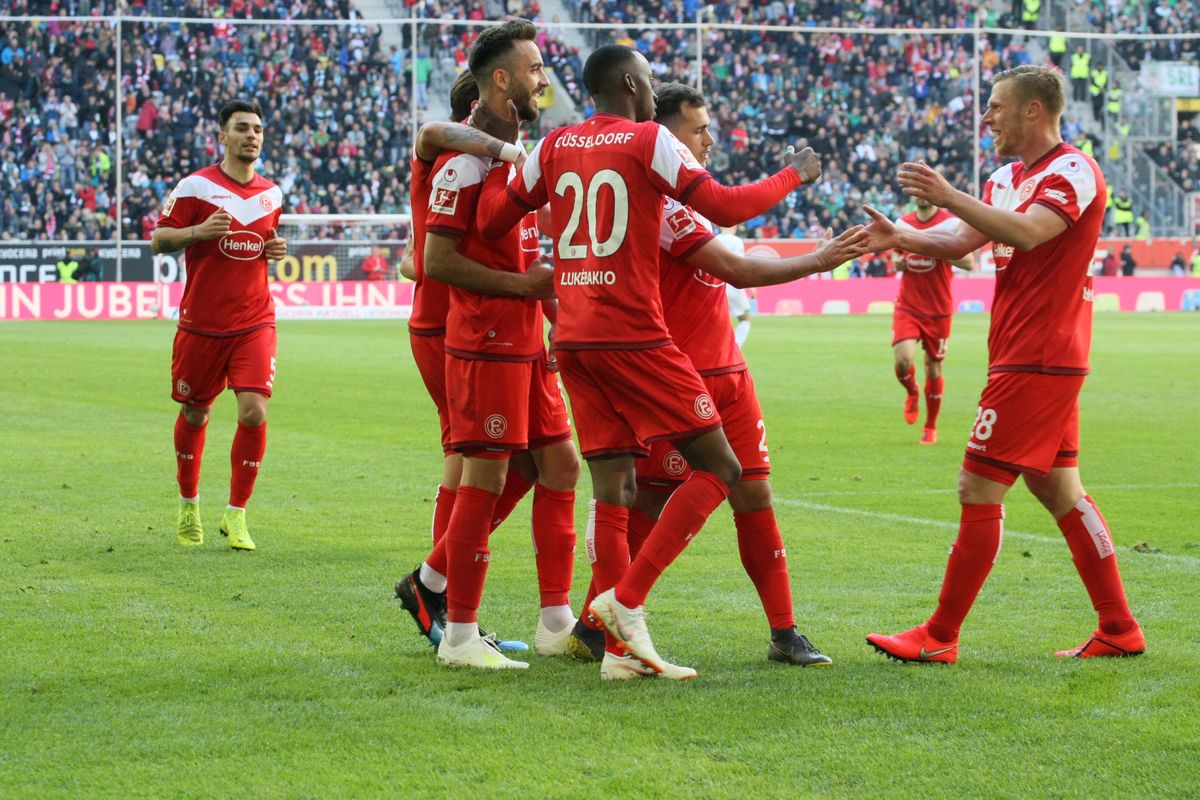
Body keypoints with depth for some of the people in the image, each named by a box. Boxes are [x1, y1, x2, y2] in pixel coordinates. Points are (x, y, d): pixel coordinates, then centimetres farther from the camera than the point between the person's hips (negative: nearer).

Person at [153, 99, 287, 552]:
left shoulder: (271, 195, 10)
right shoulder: (196, 187, -4)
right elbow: (158, 241, -3)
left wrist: (276, 251, 3)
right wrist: (197, 231, -21)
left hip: (254, 323, 2)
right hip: (201, 323, -2)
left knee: (254, 412, -14)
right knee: (194, 414, 10)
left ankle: (236, 514, -1)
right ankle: (188, 504, 33)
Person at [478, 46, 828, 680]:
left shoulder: (554, 148, 11)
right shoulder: (648, 141, -5)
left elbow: (493, 219, 11)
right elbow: (724, 207, -7)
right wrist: (792, 176, 7)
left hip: (572, 341, 7)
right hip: (633, 337, -7)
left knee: (613, 488, 8)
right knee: (717, 467, 0)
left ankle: (620, 649, 4)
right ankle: (625, 598, -9)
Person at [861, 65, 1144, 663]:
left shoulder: (1073, 171, -12)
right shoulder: (1007, 178, 16)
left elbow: (1027, 232, -29)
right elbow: (960, 244, 12)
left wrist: (949, 197, -31)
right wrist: (899, 238, -5)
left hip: (1037, 362, -10)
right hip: (1024, 359, 10)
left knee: (978, 490, -8)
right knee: (1058, 490, 11)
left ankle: (940, 636, -3)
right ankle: (1119, 629, 16)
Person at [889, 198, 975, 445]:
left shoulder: (951, 223, -7)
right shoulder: (902, 223, 6)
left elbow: (969, 262, -13)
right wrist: (896, 261, -1)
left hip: (938, 311, -2)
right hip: (907, 307, 2)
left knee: (933, 369, 6)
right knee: (903, 360, -19)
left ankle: (931, 426, 24)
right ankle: (912, 393, 15)